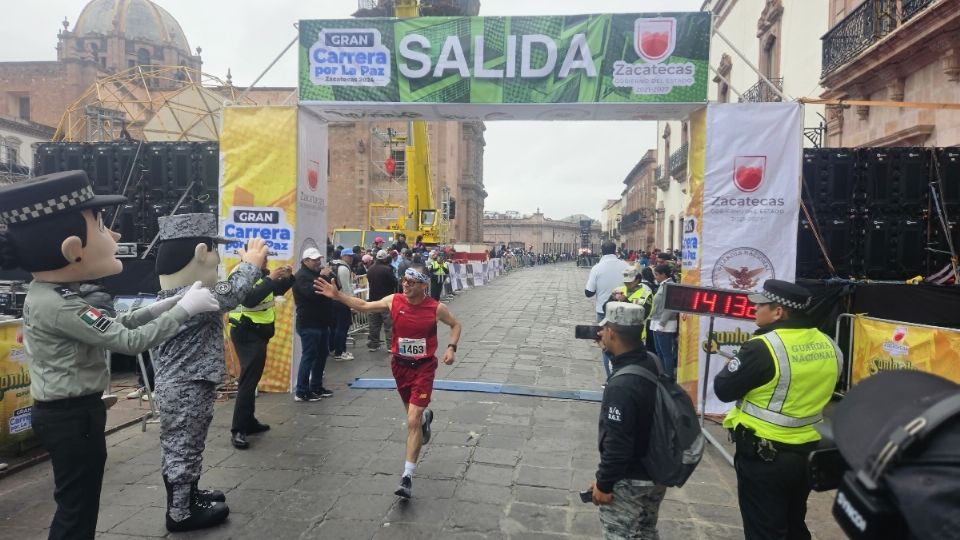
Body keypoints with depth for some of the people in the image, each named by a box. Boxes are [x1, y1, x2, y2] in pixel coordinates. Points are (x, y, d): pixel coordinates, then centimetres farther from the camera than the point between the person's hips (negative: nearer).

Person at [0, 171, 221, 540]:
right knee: (78, 506, 3)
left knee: (76, 502, 22)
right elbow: (130, 342, -24)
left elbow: (112, 327, 12)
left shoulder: (49, 295, 5)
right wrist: (184, 309, -16)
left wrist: (160, 307, 4)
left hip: (68, 412, 10)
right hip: (72, 417, -10)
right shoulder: (59, 306, -26)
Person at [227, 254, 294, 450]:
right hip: (247, 334, -9)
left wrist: (287, 278, -1)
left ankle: (249, 421, 26)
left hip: (257, 332, 9)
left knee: (252, 378, 16)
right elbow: (249, 300, -31)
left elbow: (277, 291, 18)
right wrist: (270, 279, -31)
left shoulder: (261, 273, 8)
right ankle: (238, 430, -9)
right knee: (248, 380, -12)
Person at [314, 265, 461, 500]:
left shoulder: (436, 308, -13)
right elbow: (364, 306, 3)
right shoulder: (394, 301, -7)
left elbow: (455, 324, 5)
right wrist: (337, 295, -5)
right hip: (400, 365, 4)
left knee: (412, 421, -10)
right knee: (413, 414, 20)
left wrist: (451, 348, -9)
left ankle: (407, 477, -2)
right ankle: (425, 417, 59)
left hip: (423, 368, -4)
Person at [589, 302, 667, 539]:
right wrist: (610, 349, 8)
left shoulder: (621, 385, -31)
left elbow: (617, 443, -27)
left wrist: (603, 484, -15)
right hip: (655, 475, 8)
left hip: (628, 483, -8)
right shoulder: (653, 364, -6)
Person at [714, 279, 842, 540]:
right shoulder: (828, 345, -1)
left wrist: (737, 363, 2)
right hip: (809, 451, 7)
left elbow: (723, 389, -14)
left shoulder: (762, 347, -22)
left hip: (764, 455, -7)